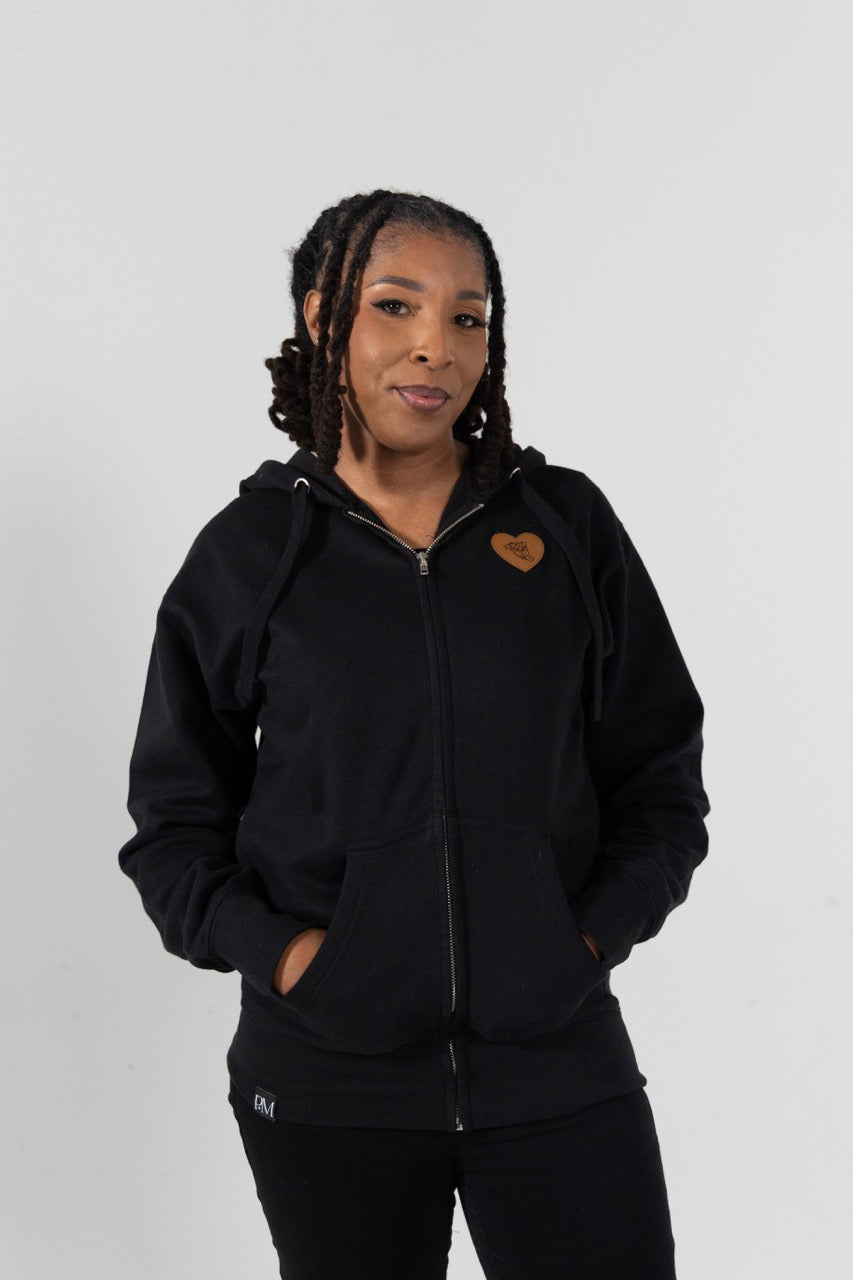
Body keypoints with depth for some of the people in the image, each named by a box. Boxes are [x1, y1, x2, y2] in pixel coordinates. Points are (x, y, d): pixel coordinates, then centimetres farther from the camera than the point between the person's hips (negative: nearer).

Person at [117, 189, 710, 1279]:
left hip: (560, 1066, 1)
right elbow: (174, 820, 5)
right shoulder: (248, 552, 1)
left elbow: (661, 776, 8)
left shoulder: (569, 526, 3)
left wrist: (594, 933, -6)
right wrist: (275, 948, -9)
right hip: (326, 1085, 0)